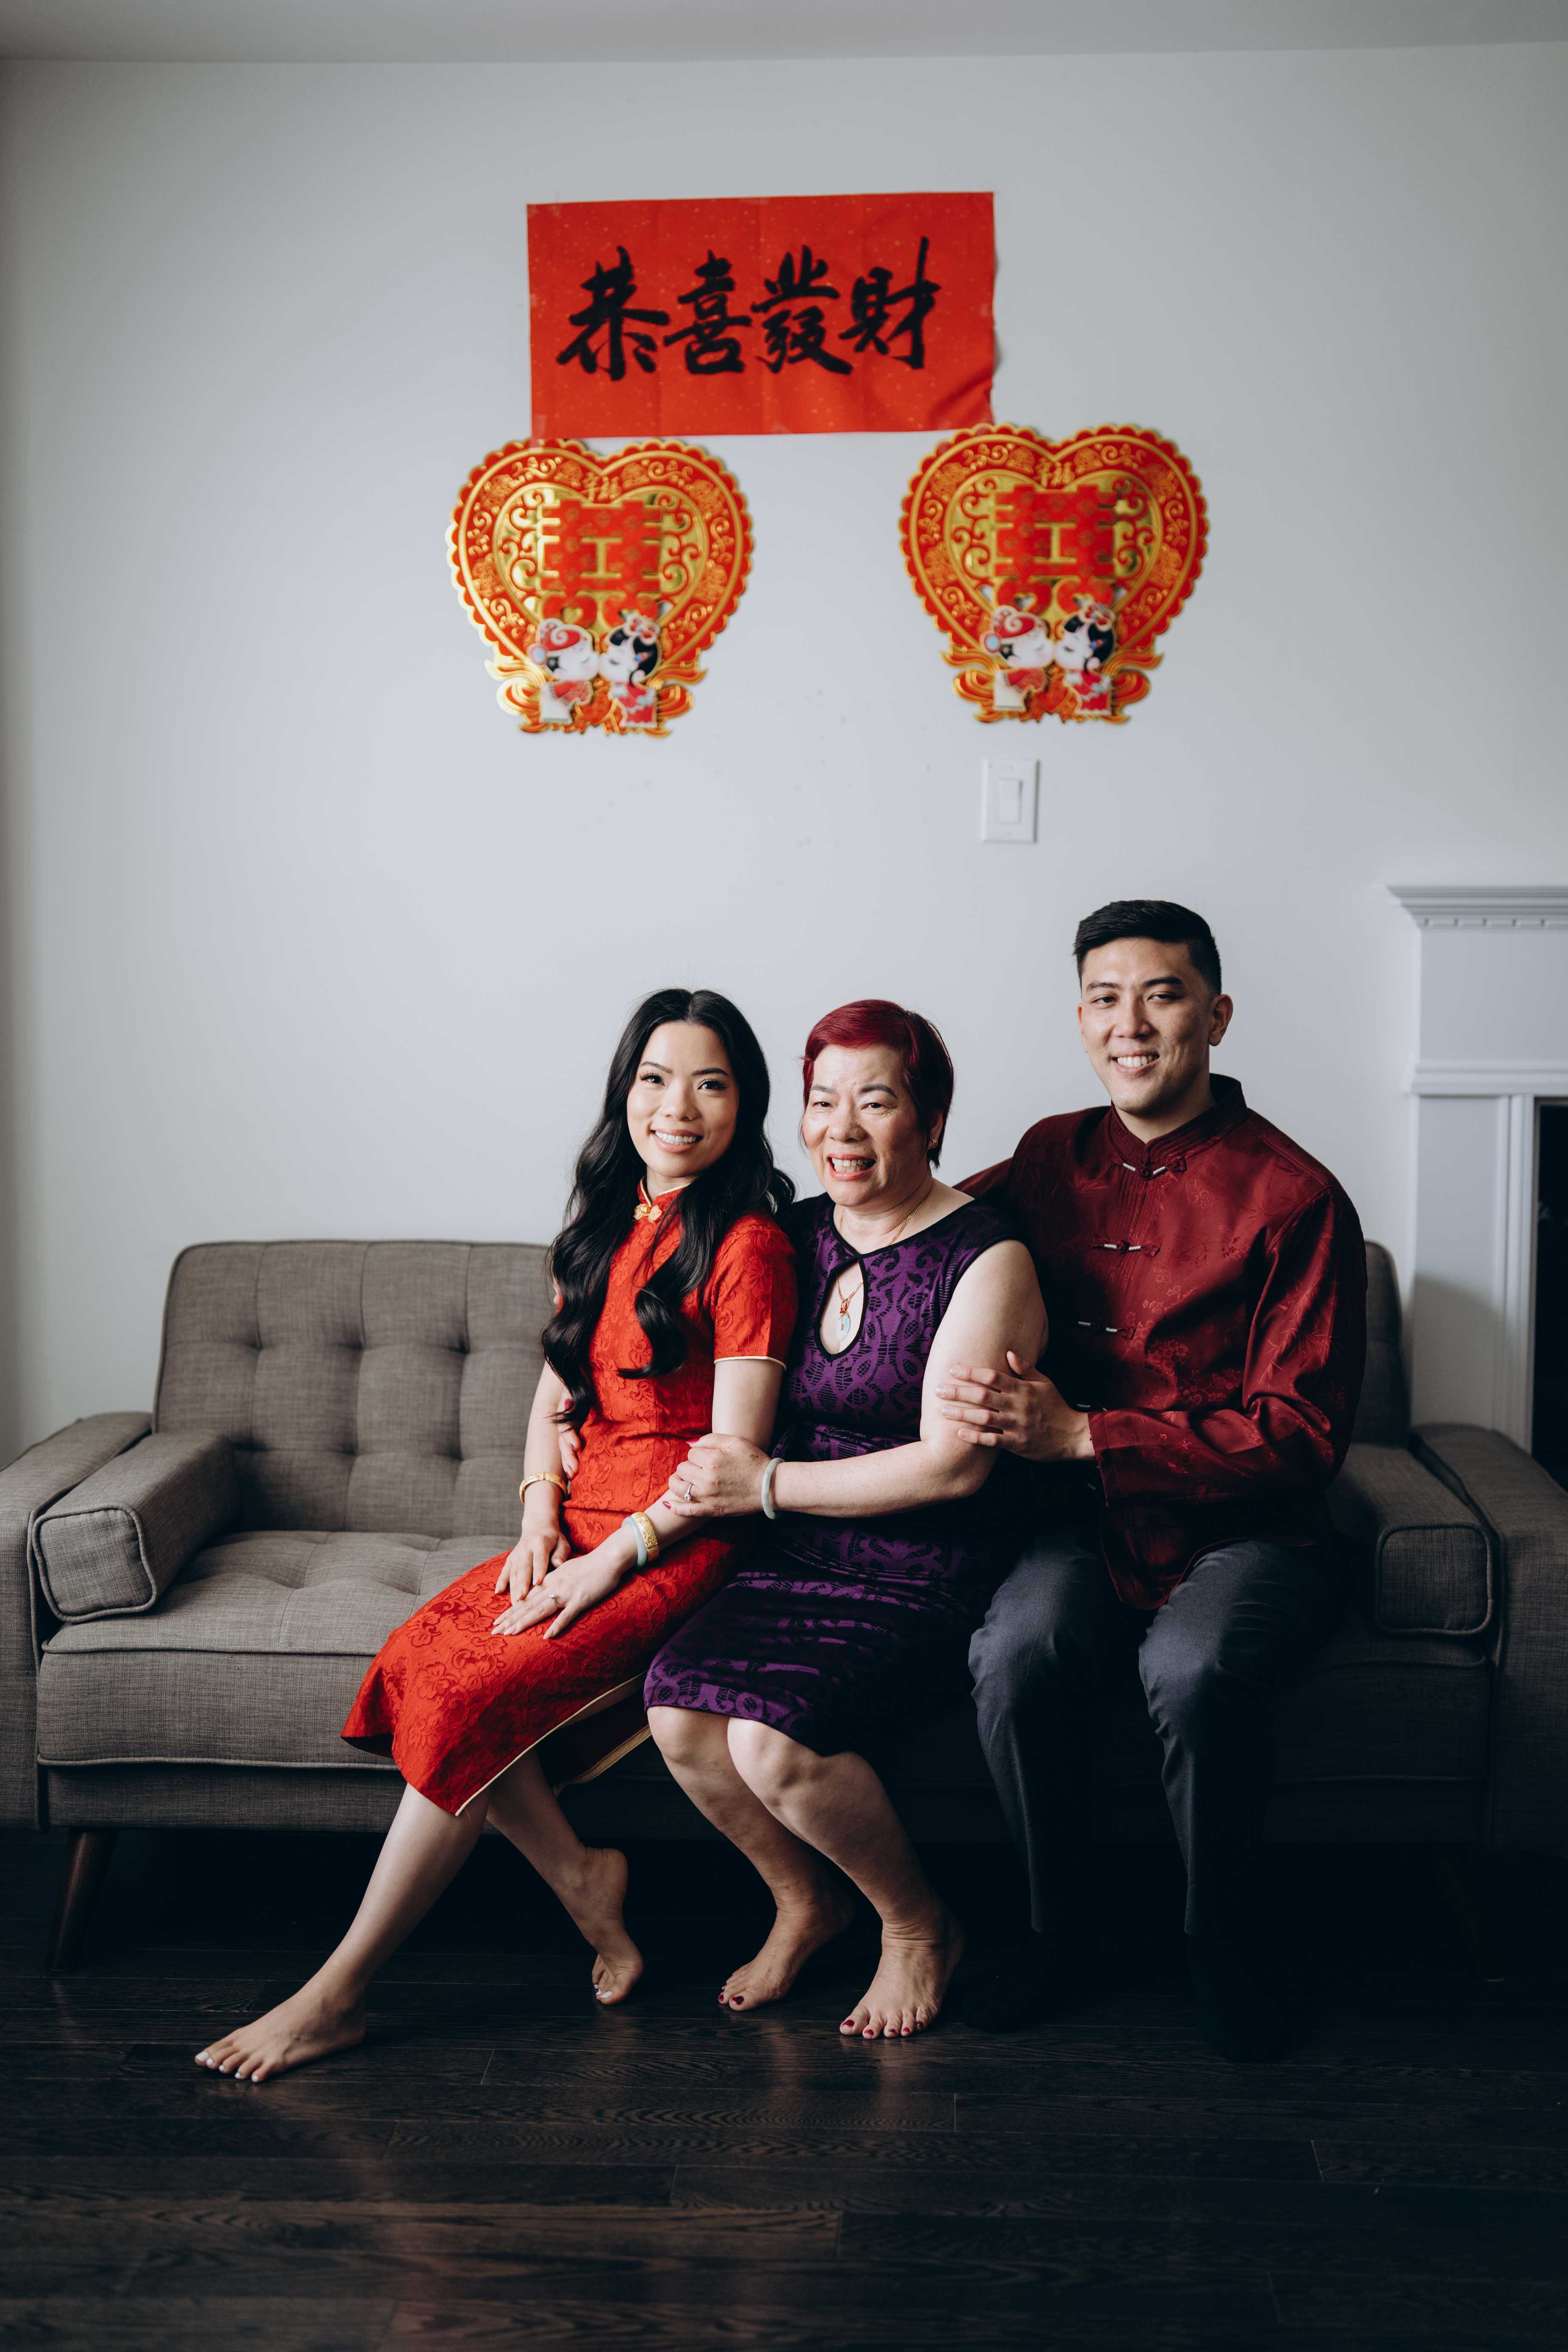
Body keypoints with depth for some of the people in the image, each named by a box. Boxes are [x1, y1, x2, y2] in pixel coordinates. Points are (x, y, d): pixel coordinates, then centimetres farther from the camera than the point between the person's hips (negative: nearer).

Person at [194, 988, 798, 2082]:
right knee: (420, 1655, -18)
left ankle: (338, 1993, -9)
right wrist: (540, 1520, 0)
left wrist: (609, 1562, -17)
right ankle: (580, 1877, -4)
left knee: (471, 1698, -22)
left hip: (680, 1543, -7)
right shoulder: (605, 1225, 13)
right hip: (580, 1528, 7)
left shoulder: (747, 1245, -11)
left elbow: (734, 1457, -14)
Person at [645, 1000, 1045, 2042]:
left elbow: (951, 1465, -16)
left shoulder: (985, 1257, -9)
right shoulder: (800, 1235, 9)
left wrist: (768, 1485, -12)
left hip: (930, 1576, -6)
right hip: (802, 1560, 6)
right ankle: (805, 1898, 11)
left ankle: (919, 1922, 5)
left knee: (772, 1740, -26)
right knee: (679, 1709, -20)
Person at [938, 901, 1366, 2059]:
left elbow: (1301, 1433, -12)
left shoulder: (1294, 1197, -7)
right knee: (1015, 1652, -28)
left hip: (1249, 1528, -3)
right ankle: (1057, 1929, -2)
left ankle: (1224, 1945, -6)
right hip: (1093, 1522, 3)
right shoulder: (1052, 1159, 8)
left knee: (1193, 1669, -34)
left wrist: (1082, 1434, -19)